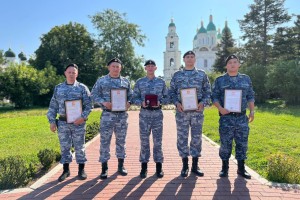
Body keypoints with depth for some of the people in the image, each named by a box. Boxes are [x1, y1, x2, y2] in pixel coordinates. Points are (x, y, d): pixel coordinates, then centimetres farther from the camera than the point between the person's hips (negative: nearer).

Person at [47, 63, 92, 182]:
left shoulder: (82, 88, 2)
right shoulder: (58, 88, 9)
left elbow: (88, 105, -4)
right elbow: (53, 106, 10)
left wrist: (83, 117, -17)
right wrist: (52, 121, 2)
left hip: (78, 122, -2)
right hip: (63, 122, 2)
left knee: (79, 146, 6)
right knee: (64, 147, 9)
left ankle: (81, 170, 18)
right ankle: (66, 170, 22)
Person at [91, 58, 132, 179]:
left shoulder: (126, 81, 11)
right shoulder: (101, 81, 3)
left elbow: (131, 95, 14)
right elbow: (94, 95, 0)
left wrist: (129, 103, -7)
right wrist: (103, 102, -16)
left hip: (122, 115, 3)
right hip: (107, 114, -3)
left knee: (121, 140, 10)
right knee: (105, 141, -1)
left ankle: (121, 166, 23)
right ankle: (104, 168, 10)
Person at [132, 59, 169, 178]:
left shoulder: (161, 82, 6)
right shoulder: (139, 82, 5)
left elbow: (167, 97, 8)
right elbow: (134, 98, 5)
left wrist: (160, 102, -11)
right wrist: (141, 103, -14)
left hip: (157, 114, 0)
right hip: (144, 114, 0)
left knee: (158, 141, 5)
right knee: (144, 141, 5)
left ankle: (159, 166, 17)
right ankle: (144, 166, 17)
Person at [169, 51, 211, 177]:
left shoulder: (202, 74, 9)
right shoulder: (177, 75, 8)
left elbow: (208, 91, 7)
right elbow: (171, 92, 6)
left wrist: (203, 103, -9)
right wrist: (177, 103, -9)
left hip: (197, 111, 1)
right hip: (181, 111, 0)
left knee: (197, 137, 6)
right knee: (182, 137, 3)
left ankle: (195, 166, 19)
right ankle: (185, 166, 16)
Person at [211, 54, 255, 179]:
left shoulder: (246, 79, 11)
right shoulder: (220, 80, 3)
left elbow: (250, 97, 15)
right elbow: (214, 97, 0)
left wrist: (252, 111, 5)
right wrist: (220, 108, -15)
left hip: (242, 117, 3)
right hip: (226, 117, -2)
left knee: (242, 143, 7)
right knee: (225, 143, 3)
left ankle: (241, 168, 21)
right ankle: (224, 168, 18)